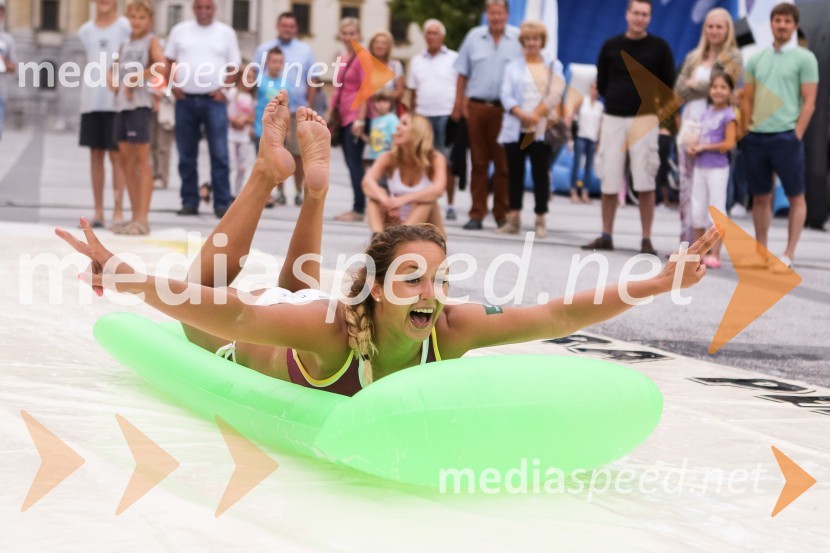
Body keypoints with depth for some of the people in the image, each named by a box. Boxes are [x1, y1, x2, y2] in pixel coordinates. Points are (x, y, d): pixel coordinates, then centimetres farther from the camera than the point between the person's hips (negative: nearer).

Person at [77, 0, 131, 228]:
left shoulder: (126, 27, -2)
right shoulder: (86, 30, 11)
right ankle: (98, 211, 11)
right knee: (96, 154, 6)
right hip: (91, 100, 4)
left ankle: (118, 211, 0)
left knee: (116, 154, -3)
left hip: (117, 101, -4)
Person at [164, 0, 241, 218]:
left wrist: (223, 88, -7)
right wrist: (173, 84, -2)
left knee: (219, 154, -7)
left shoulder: (226, 33, 8)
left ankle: (222, 204, -5)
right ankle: (189, 202, 11)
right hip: (185, 100, 2)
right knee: (187, 155, 5)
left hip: (214, 100, -2)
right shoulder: (180, 31, 11)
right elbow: (168, 61, 13)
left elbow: (234, 67, 8)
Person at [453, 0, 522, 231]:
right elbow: (462, 74, 11)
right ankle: (477, 214, 9)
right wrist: (458, 104, 7)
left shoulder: (519, 39, 0)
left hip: (505, 109, -2)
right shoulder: (474, 37, 8)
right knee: (478, 162, 5)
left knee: (503, 164, 2)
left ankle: (502, 214, 11)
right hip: (476, 107, 2)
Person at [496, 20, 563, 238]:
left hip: (542, 130, -1)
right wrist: (522, 115, -16)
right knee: (515, 173, 2)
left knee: (541, 173, -2)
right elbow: (506, 96, 1)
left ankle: (541, 220, 0)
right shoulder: (513, 67, 13)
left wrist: (537, 115, -15)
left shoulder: (553, 66, 11)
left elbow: (555, 94, -2)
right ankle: (514, 219, 6)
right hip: (515, 129, 1)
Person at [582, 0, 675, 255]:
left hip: (644, 120, -2)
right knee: (609, 181, 4)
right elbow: (601, 83, 13)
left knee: (645, 182, -5)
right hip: (612, 119, 2)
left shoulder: (659, 47, 1)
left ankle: (646, 239, -2)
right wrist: (618, 100, 11)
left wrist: (652, 106, 5)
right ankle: (606, 236, 12)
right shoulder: (611, 46, 5)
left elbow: (669, 85, 5)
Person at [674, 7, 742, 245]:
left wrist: (694, 85, 0)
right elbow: (679, 90, 8)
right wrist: (705, 88, -7)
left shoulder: (733, 58, 3)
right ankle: (687, 243, 8)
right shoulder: (694, 58, 17)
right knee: (687, 188, 4)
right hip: (689, 127, 5)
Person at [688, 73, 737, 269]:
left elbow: (729, 144, -16)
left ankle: (715, 255, 1)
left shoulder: (728, 115, -9)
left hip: (717, 168, -7)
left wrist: (703, 147, -14)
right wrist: (694, 148, -1)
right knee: (697, 211, 9)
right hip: (700, 167, 7)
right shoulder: (707, 113, 12)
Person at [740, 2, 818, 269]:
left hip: (785, 136, -4)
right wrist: (746, 132, 5)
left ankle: (789, 254, 4)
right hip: (756, 137, 4)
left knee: (795, 196, 0)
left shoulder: (804, 58, 0)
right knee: (760, 197, 9)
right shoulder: (756, 59, 13)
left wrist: (796, 135, -11)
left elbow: (809, 102, -4)